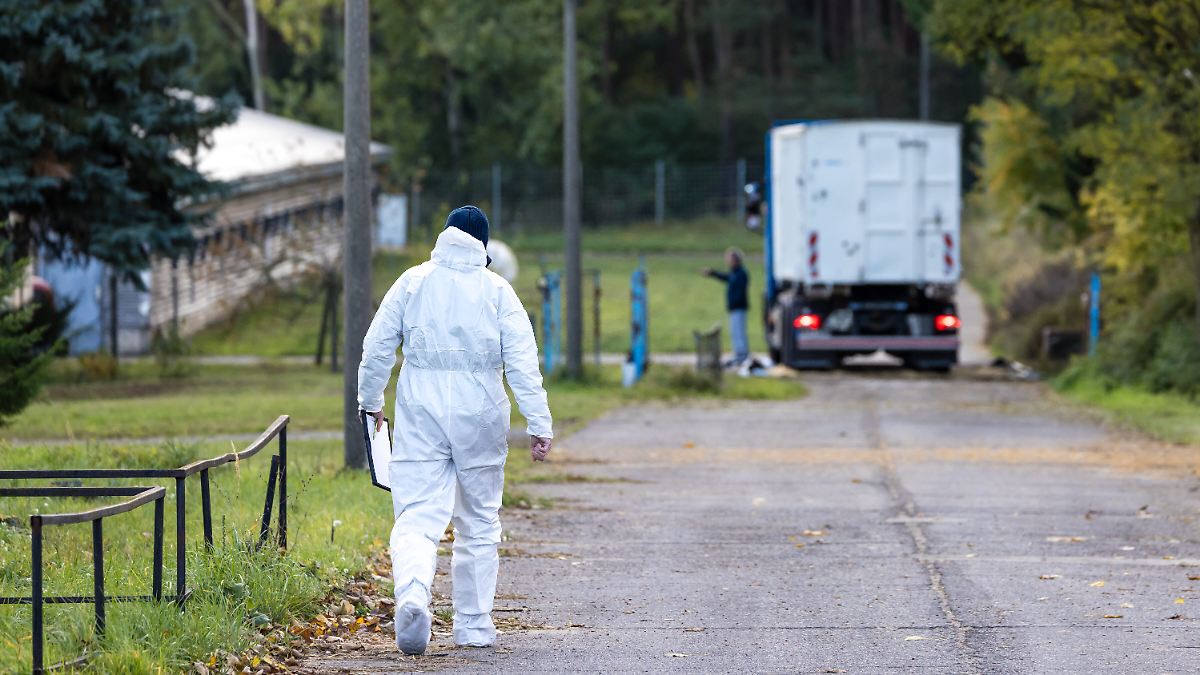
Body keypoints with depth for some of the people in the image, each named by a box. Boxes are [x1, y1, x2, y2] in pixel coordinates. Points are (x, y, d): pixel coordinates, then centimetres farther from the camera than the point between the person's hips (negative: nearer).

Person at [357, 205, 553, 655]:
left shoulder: (413, 282, 2)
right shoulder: (496, 290, 0)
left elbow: (377, 346, 3)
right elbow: (522, 361, -5)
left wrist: (370, 401, 18)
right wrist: (539, 424, -4)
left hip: (420, 417, 0)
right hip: (479, 416, 0)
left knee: (416, 519, -7)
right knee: (479, 524, 14)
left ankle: (412, 596, -35)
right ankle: (474, 626, 18)